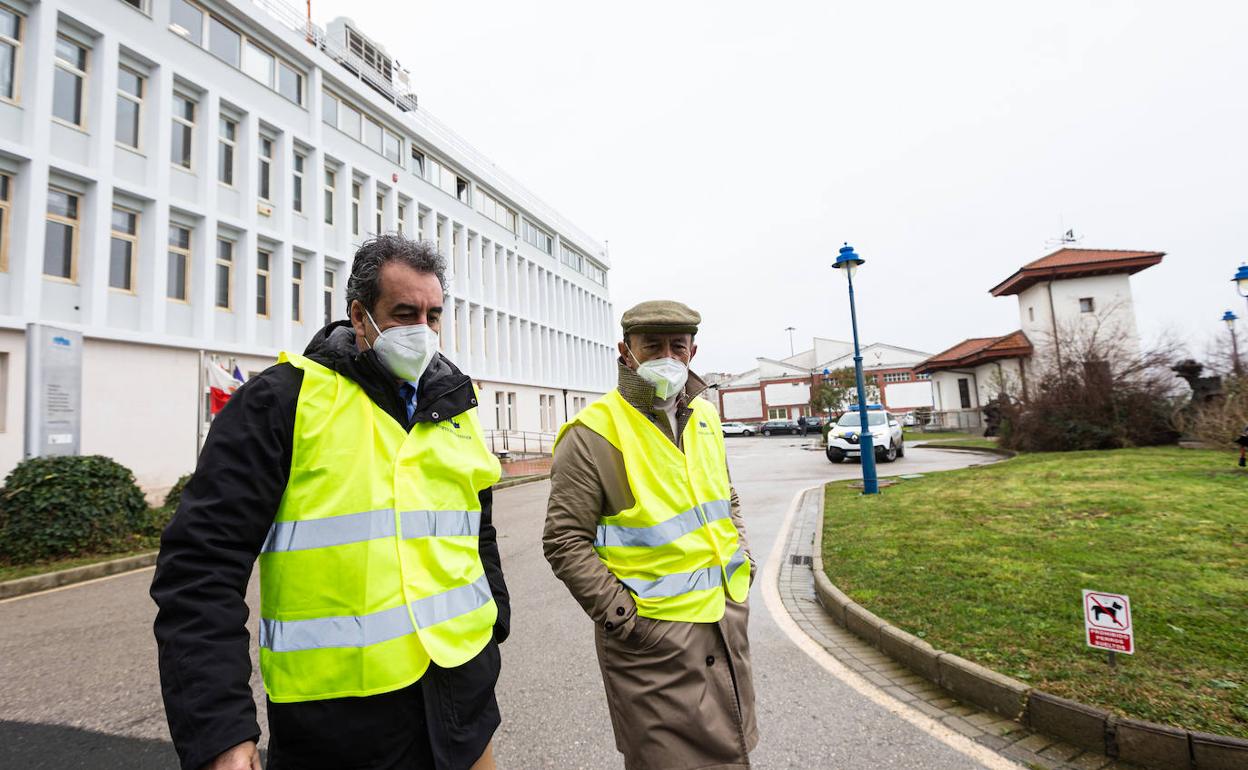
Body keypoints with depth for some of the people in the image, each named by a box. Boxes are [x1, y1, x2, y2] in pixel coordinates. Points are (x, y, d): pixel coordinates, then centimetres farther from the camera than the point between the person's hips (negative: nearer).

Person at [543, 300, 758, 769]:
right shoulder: (592, 434, -17)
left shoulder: (704, 417, 6)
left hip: (728, 620, 7)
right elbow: (565, 541, -15)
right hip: (651, 635, -6)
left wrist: (742, 556, 8)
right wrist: (622, 617, -17)